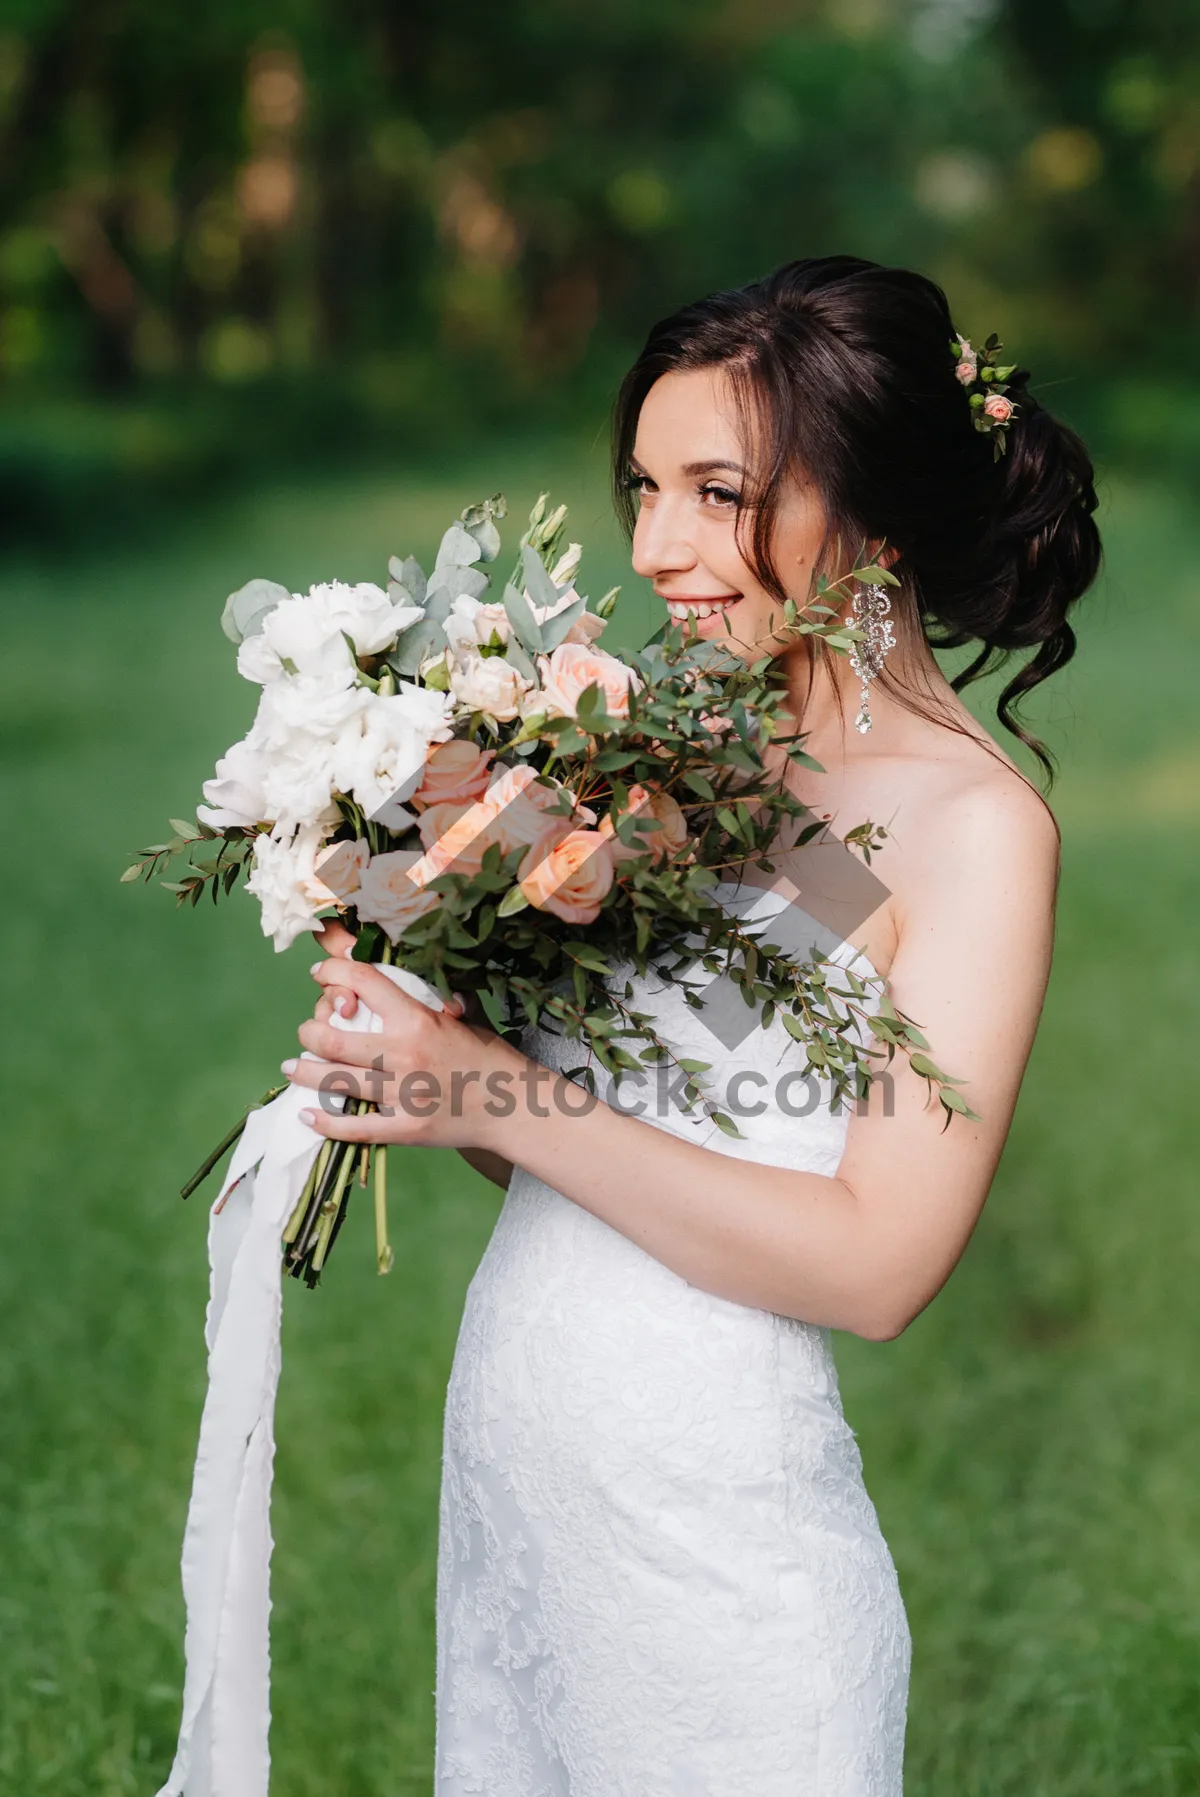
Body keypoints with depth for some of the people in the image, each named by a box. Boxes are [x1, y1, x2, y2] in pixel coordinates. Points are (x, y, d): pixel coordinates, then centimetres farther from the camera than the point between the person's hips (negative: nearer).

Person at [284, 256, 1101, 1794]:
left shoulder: (973, 824, -12)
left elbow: (880, 1262, -18)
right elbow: (560, 1135, 11)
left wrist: (501, 1096, -19)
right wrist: (405, 1041, -10)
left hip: (715, 1512, -6)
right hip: (503, 1450, 6)